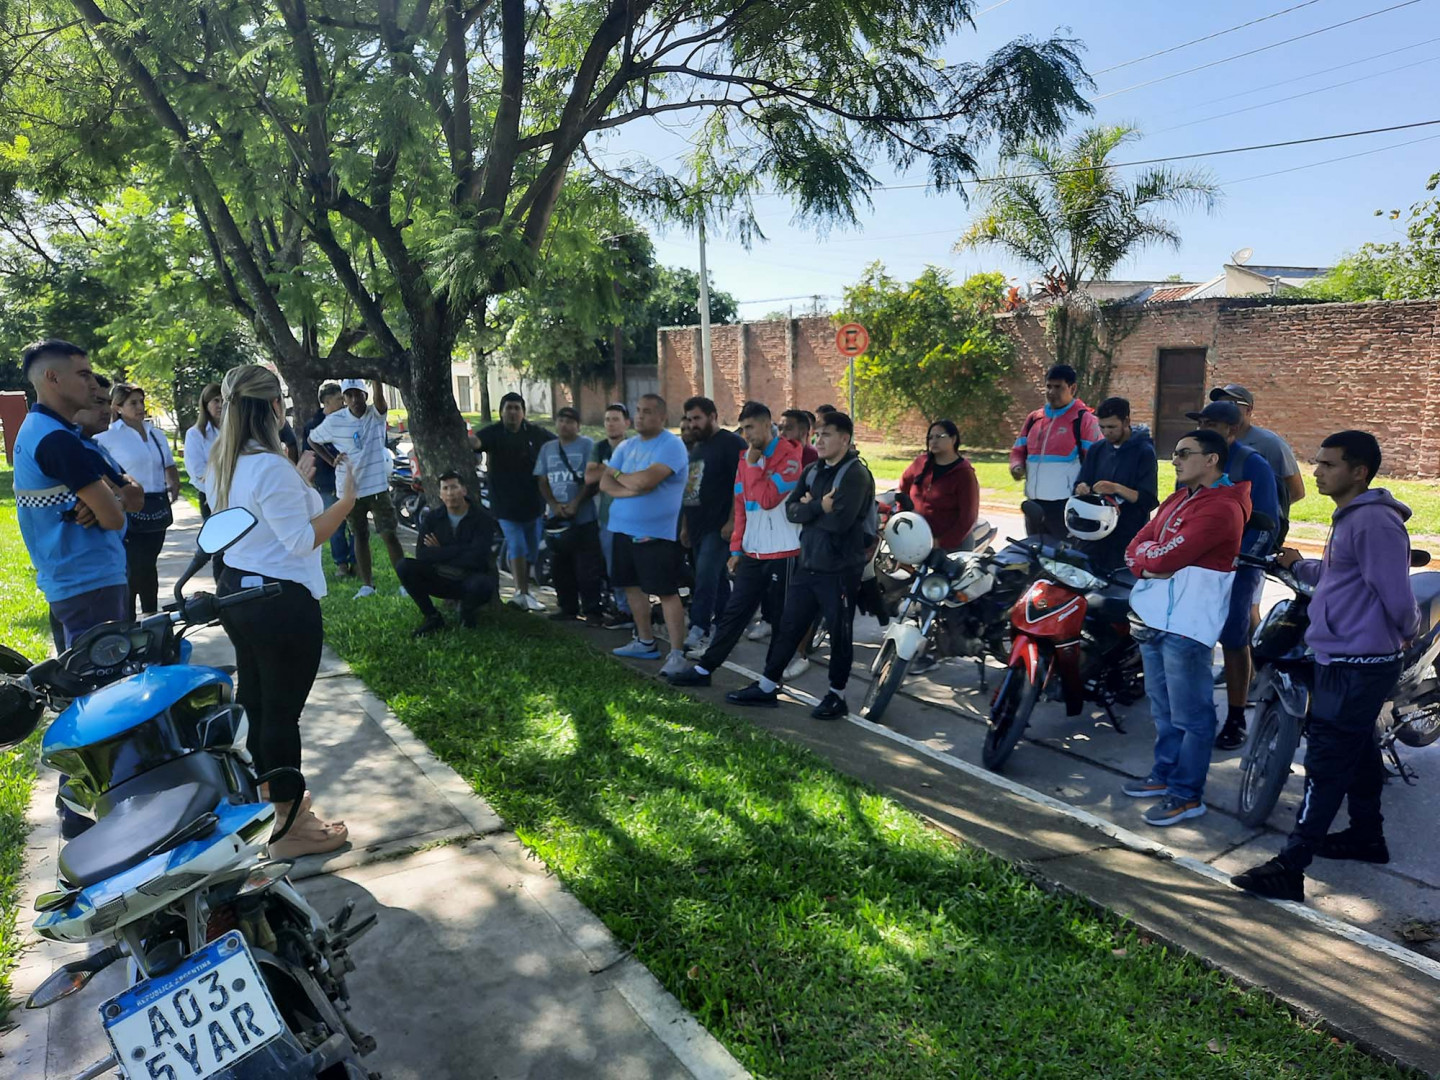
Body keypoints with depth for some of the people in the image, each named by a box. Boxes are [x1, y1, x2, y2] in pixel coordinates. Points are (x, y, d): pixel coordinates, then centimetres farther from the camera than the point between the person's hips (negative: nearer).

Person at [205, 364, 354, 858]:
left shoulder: (221, 464, 7)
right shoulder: (271, 467, -22)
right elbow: (302, 540, -23)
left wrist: (297, 482, 22)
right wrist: (346, 500, -23)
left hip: (236, 592, 10)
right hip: (282, 601, -10)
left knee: (252, 698, 21)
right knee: (282, 710, -1)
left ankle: (268, 793, 39)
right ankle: (289, 827, 11)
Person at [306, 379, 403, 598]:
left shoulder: (376, 415, -7)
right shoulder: (334, 421, -4)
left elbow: (380, 401, -30)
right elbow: (312, 440, 11)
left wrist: (376, 380, -49)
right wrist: (332, 461, -1)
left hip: (378, 486, -2)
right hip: (350, 488, 2)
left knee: (389, 534, -5)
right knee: (360, 536, 10)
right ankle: (367, 584, 20)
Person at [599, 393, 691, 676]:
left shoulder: (671, 445, -12)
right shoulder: (625, 446, 11)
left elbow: (646, 480, -25)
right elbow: (605, 484, 4)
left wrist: (620, 476, -5)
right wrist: (632, 488, -15)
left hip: (658, 534, -8)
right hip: (625, 530, 8)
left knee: (667, 593, -6)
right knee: (633, 586, 16)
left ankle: (676, 654, -2)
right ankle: (645, 642, 31)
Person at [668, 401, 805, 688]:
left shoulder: (789, 457, -10)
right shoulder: (745, 457, 12)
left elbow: (768, 499, -21)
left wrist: (753, 465, -13)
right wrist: (736, 548, 12)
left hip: (783, 553, -6)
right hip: (752, 553, 6)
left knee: (781, 619, 6)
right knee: (734, 613, 9)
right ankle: (704, 668, 13)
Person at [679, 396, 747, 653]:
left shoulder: (731, 443, -8)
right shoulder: (697, 447, 19)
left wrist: (732, 521, -20)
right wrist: (685, 526, 20)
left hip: (719, 526, -8)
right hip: (698, 526, 9)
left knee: (706, 577, -15)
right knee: (717, 578, 13)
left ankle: (698, 632, -14)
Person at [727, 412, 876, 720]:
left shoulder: (856, 475, -12)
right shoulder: (812, 471, 12)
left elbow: (840, 521, -25)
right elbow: (791, 509, 1)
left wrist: (809, 509, -10)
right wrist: (820, 507, -16)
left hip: (840, 570, -7)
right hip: (807, 564, 7)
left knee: (839, 633, 5)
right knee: (789, 626, 12)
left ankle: (837, 695, 19)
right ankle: (767, 686, 22)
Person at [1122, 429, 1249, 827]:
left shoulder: (1222, 508, -16)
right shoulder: (1178, 499, 15)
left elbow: (1166, 557, -22)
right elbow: (1135, 548, 10)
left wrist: (1148, 554, -1)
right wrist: (1150, 564, -11)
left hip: (1186, 626, -10)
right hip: (1153, 618, 10)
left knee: (1190, 716, 1)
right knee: (1163, 708, 20)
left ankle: (1187, 794, 11)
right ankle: (1165, 775, 34)